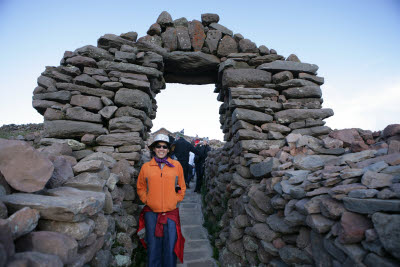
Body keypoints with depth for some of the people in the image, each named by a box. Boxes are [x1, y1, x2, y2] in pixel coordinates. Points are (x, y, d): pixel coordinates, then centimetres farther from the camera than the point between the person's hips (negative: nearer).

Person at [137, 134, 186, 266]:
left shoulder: (176, 165, 1)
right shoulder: (146, 167, 1)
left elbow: (182, 187, 10)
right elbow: (140, 188, 11)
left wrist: (176, 200, 1)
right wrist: (147, 200, -1)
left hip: (171, 212, 0)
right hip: (152, 212, 0)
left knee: (170, 247, 10)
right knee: (153, 247, 14)